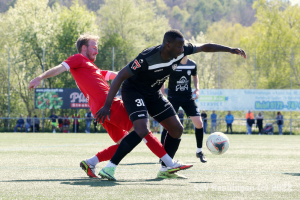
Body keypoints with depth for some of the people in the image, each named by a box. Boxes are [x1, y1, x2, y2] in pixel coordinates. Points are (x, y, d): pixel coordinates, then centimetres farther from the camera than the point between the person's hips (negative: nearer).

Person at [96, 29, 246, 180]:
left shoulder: (180, 52, -13)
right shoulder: (147, 59, -33)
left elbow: (204, 47, 5)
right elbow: (120, 76, -30)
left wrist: (229, 49, 5)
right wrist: (107, 105, -33)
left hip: (153, 94, 8)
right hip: (133, 92, -8)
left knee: (176, 129, 3)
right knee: (142, 131, -29)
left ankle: (165, 169, 20)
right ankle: (110, 167, -27)